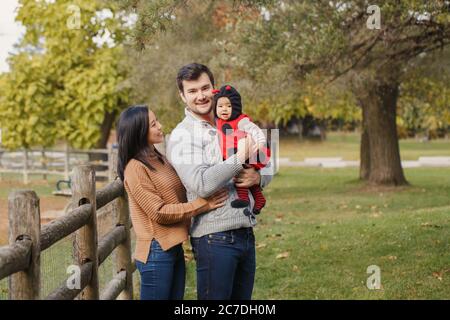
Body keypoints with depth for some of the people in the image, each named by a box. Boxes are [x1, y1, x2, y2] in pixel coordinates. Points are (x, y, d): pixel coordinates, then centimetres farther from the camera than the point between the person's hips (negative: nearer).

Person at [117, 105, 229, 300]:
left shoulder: (161, 160, 12)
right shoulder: (135, 167, -14)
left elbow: (177, 197, 17)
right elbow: (159, 212, -17)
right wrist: (203, 205, -16)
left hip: (174, 247, 8)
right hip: (156, 252, -8)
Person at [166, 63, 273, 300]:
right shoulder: (182, 136, -7)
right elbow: (201, 184, -22)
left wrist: (258, 177, -6)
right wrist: (240, 157, -15)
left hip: (245, 234, 7)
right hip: (215, 238, -7)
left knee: (243, 298, 14)